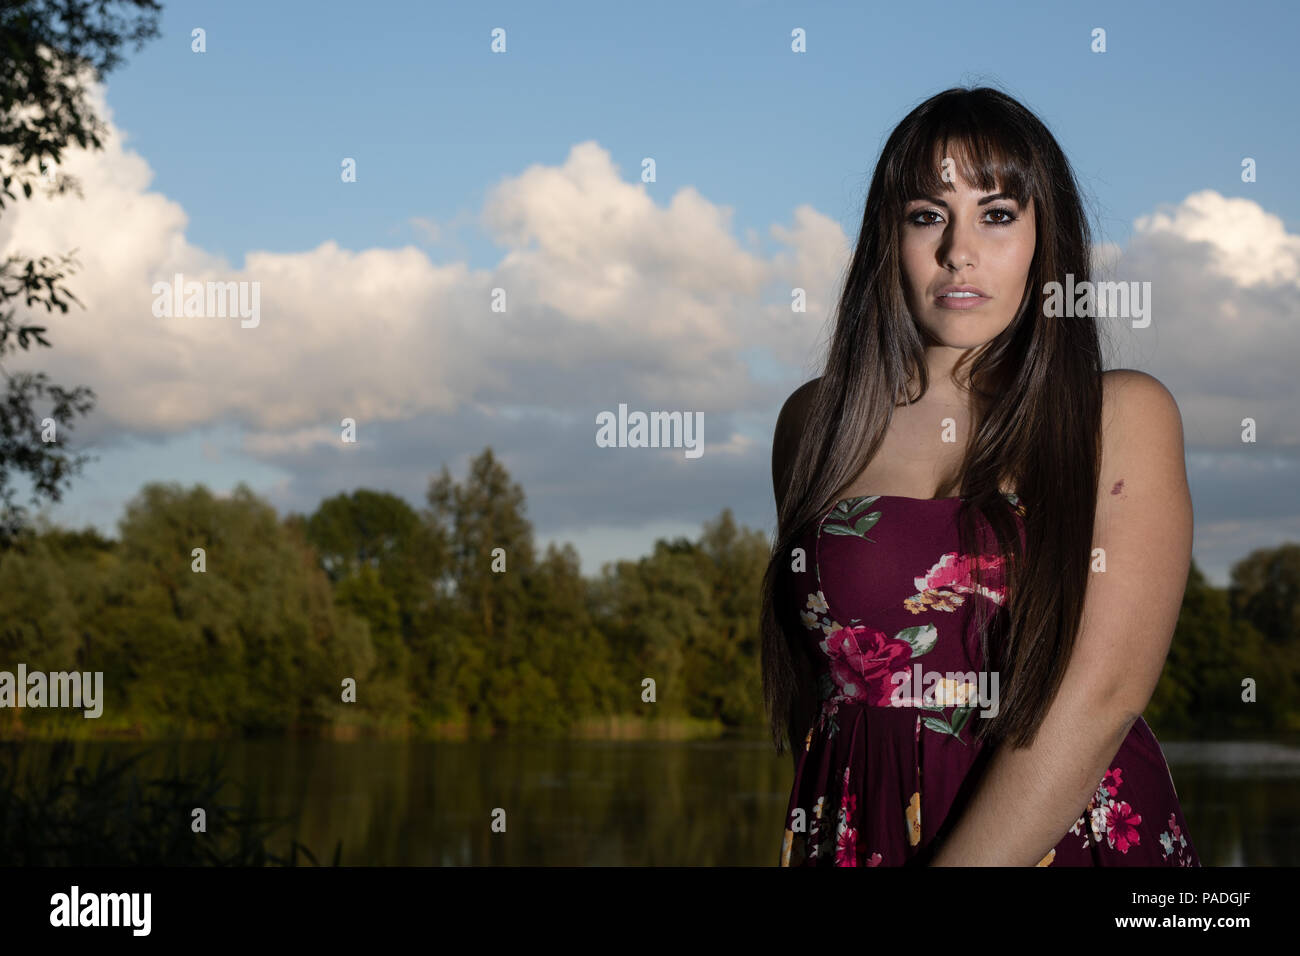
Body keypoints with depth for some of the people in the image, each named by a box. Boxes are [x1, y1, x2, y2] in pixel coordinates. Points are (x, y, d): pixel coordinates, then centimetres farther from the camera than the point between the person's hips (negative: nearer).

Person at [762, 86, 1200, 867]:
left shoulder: (1125, 415, -3)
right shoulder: (816, 420, 5)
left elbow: (1102, 693, -14)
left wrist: (965, 861, -21)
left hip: (1078, 832, -1)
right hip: (859, 836, 2)